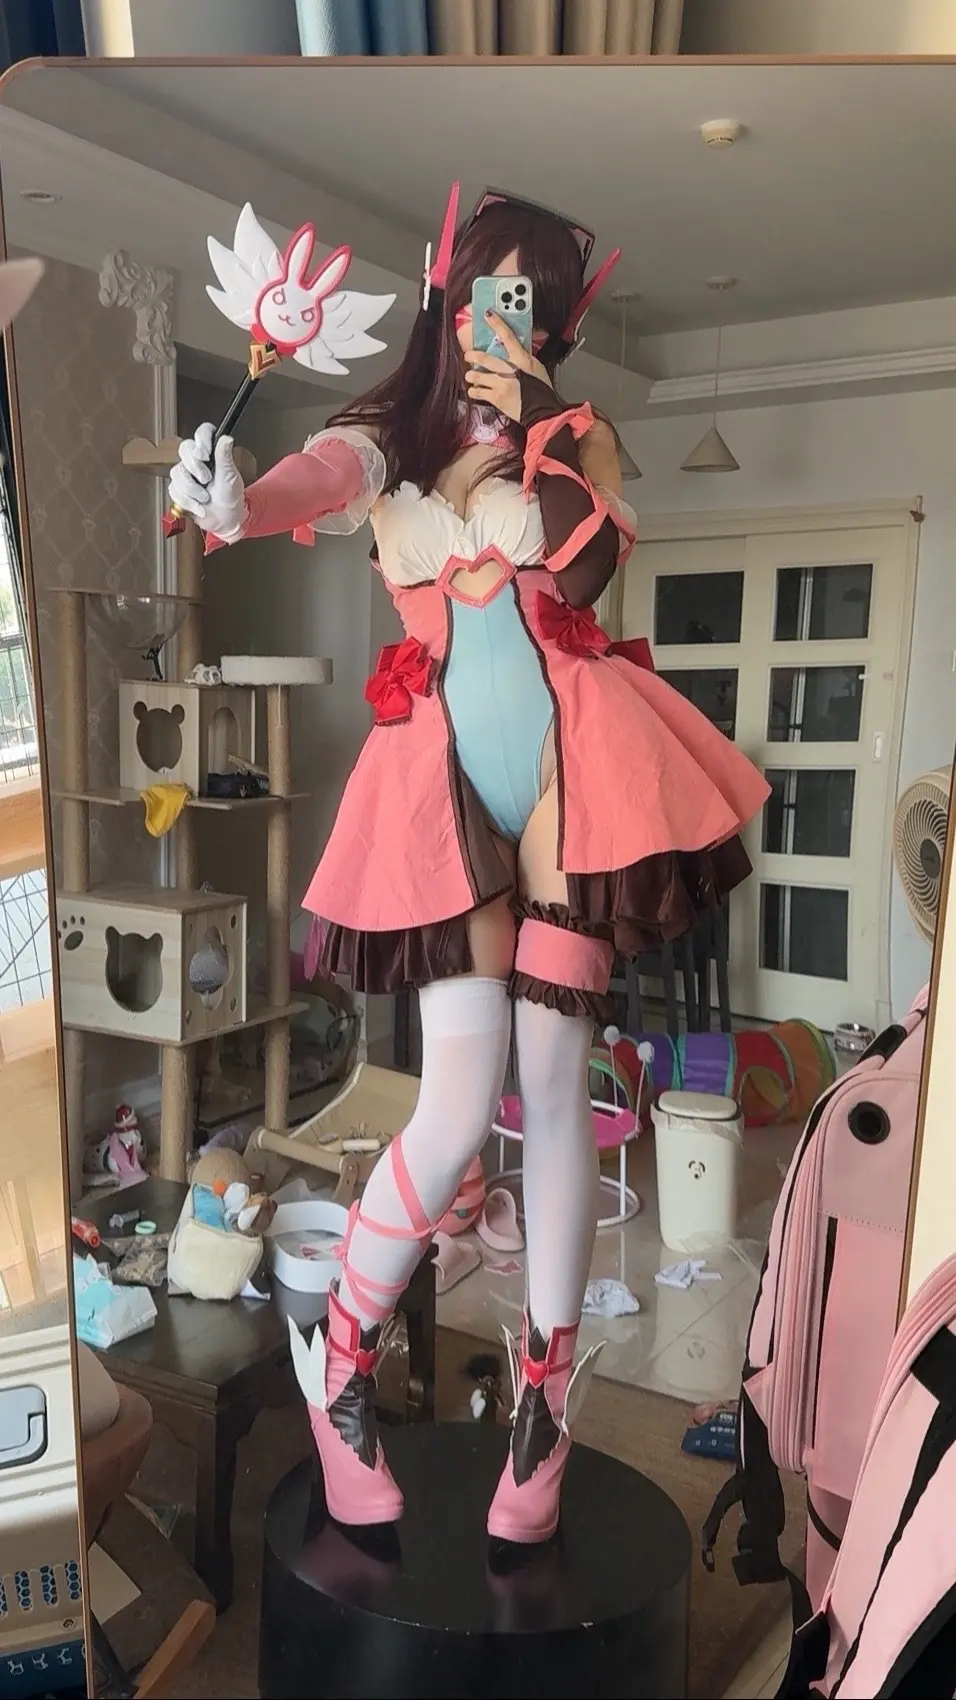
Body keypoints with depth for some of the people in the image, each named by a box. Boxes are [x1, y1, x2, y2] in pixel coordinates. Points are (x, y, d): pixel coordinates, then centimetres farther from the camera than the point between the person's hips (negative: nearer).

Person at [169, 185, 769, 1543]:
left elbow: (589, 568, -4)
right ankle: (344, 1357, 18)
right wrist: (236, 505, -35)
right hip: (448, 772, -1)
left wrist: (531, 429, -13)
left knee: (554, 1083, 0)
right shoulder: (382, 441, 12)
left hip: (571, 754, 1)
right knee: (460, 1106, -7)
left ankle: (546, 1392, 16)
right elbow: (314, 480, -13)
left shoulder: (578, 436, 14)